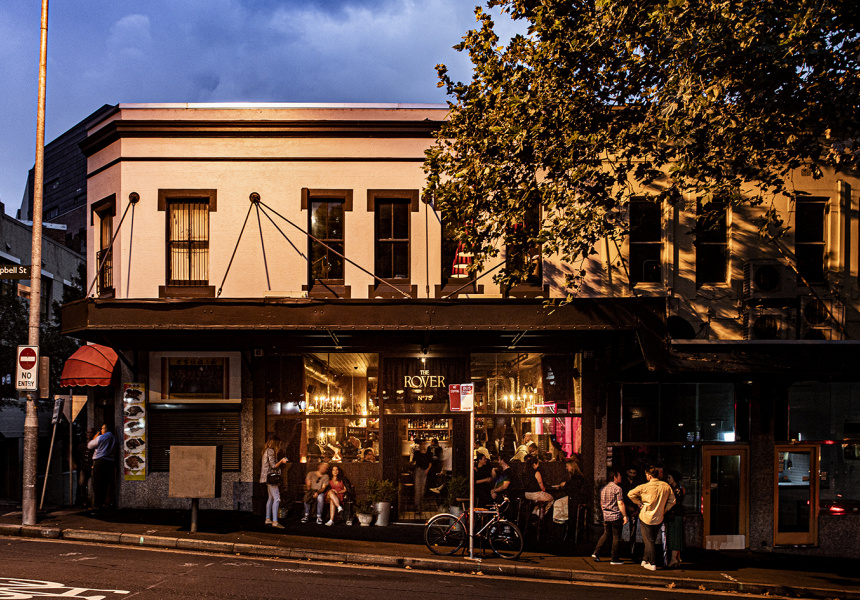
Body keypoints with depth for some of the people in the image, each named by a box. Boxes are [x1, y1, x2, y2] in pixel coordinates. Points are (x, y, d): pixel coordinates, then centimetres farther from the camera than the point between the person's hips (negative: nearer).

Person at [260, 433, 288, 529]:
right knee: (277, 499, -13)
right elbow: (274, 466, -17)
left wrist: (280, 462, 18)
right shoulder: (270, 451, -14)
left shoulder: (267, 450, 16)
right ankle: (275, 522, -19)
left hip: (268, 478, 11)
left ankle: (268, 519, 20)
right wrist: (281, 461, -3)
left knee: (271, 498, 16)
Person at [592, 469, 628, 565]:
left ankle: (596, 553, 10)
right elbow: (620, 504, -17)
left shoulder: (603, 488, 11)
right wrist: (625, 516, -12)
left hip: (606, 516, 7)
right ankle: (614, 559, 5)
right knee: (616, 537, 2)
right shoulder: (617, 489, -13)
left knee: (606, 534, 18)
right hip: (616, 517, -7)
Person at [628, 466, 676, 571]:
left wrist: (639, 504, -2)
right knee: (651, 540, 18)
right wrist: (663, 510, 9)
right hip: (659, 518, 4)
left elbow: (631, 494, -13)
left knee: (649, 541, 3)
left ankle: (652, 564, 3)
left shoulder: (645, 487, -15)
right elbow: (672, 501, 4)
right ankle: (646, 560, 26)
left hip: (646, 517, -4)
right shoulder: (666, 486, -3)